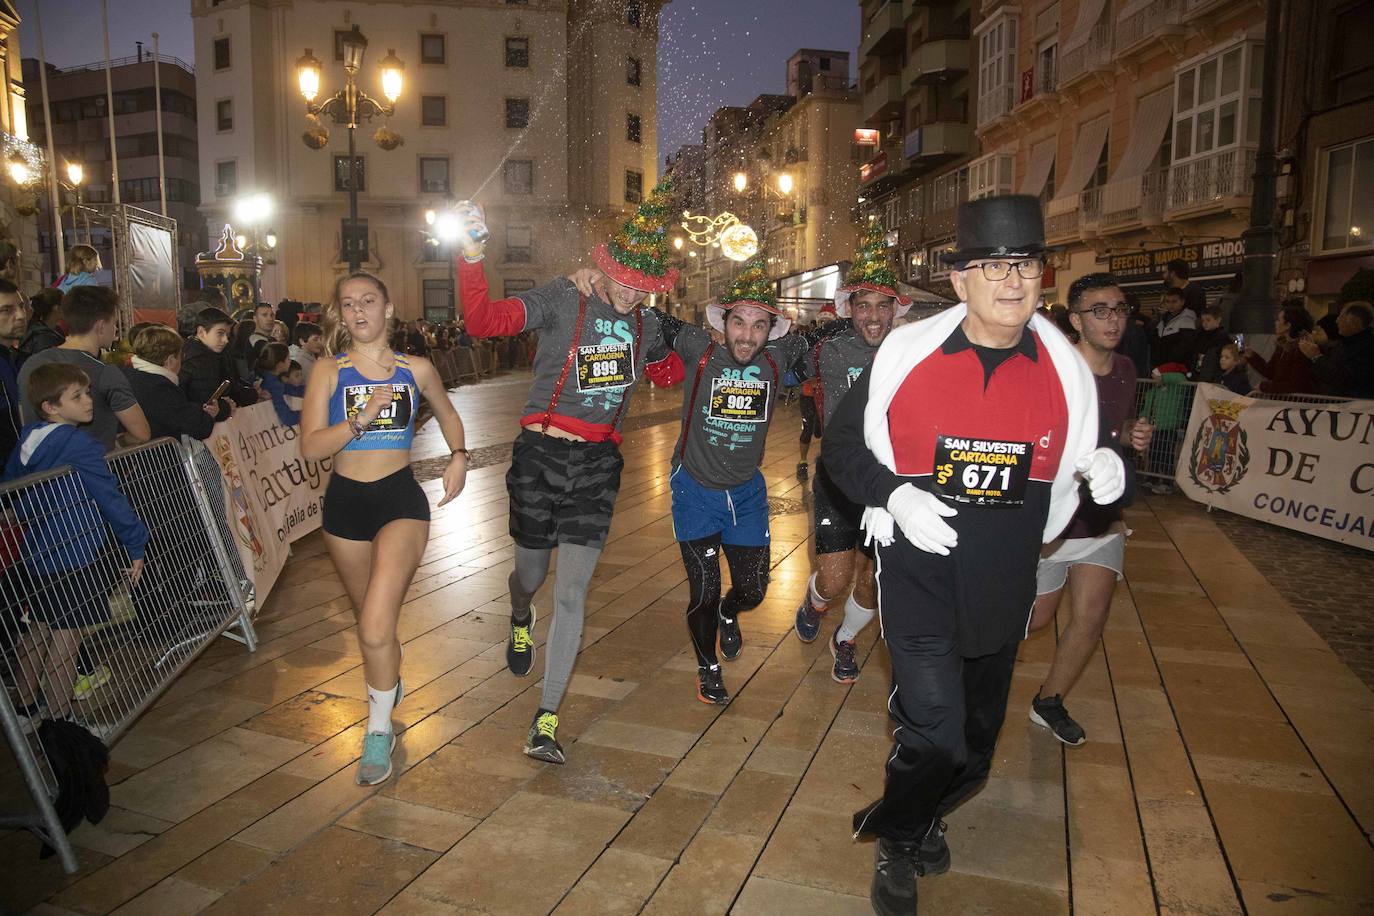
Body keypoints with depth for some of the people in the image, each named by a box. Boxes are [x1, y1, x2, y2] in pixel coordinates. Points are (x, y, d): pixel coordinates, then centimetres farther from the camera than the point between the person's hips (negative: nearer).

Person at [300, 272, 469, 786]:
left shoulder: (416, 370, 1)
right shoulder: (329, 371, -2)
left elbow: (448, 416, 19)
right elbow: (311, 447, -11)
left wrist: (458, 456, 2)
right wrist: (363, 416, -23)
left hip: (400, 500, -2)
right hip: (345, 502, 2)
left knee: (376, 629, -17)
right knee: (371, 621, 20)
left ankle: (379, 732, 3)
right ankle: (389, 683, 51)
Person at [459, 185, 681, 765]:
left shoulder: (645, 324, 7)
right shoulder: (561, 300, -8)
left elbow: (667, 374, 26)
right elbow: (483, 321, -19)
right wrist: (471, 258, -33)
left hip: (598, 462, 3)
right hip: (542, 454, -2)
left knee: (572, 594, 0)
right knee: (531, 576, 13)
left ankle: (546, 720, 10)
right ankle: (520, 619, 53)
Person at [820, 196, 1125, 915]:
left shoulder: (1064, 368, -3)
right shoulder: (906, 353, -10)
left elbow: (1077, 464, 11)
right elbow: (841, 444, 0)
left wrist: (1105, 468, -13)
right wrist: (893, 495, -16)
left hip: (1003, 585, 4)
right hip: (918, 570, -3)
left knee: (975, 737, 19)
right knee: (935, 731, -12)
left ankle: (925, 817, 51)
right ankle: (895, 845, 21)